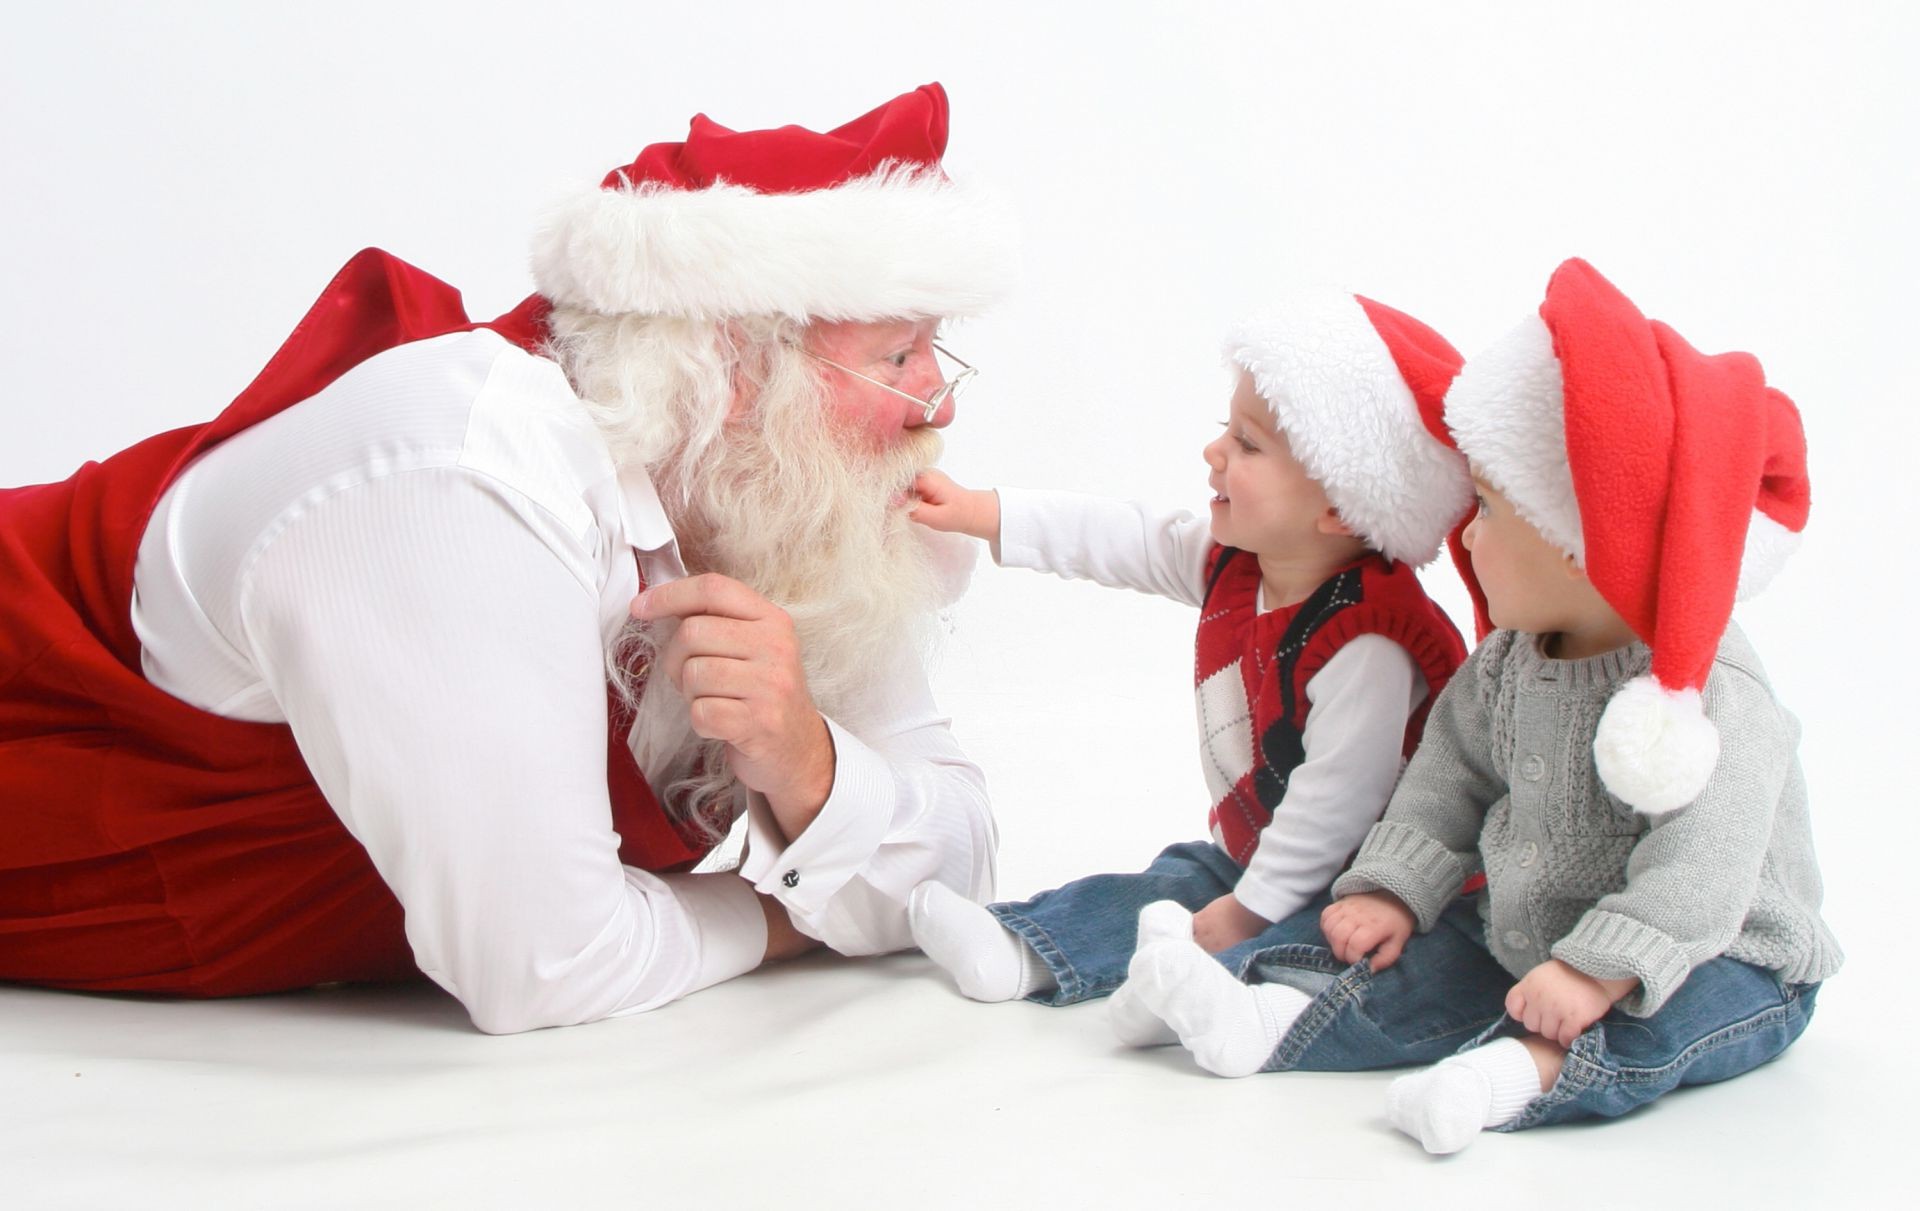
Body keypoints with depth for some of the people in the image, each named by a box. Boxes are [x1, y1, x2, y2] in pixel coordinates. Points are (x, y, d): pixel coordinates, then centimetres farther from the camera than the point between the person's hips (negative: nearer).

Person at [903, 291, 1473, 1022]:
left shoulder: (1367, 641, -32)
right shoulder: (1229, 559, -3)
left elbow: (1335, 798, -30)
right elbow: (1116, 540, 7)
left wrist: (1248, 909, -22)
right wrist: (975, 512, 7)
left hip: (1346, 888, -9)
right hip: (1246, 853, 9)